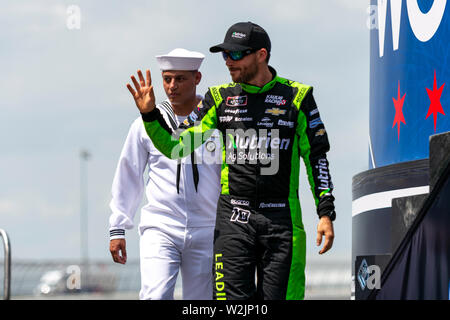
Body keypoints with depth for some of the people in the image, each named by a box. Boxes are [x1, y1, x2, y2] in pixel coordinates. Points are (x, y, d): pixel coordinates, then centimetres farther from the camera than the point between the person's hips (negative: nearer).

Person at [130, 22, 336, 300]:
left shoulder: (297, 97, 3)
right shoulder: (220, 98, 8)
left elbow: (317, 157, 6)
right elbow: (177, 147, 10)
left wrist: (326, 213, -1)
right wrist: (149, 114, -6)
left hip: (282, 219, -1)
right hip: (233, 218, 1)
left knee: (276, 297, -2)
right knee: (234, 299, -6)